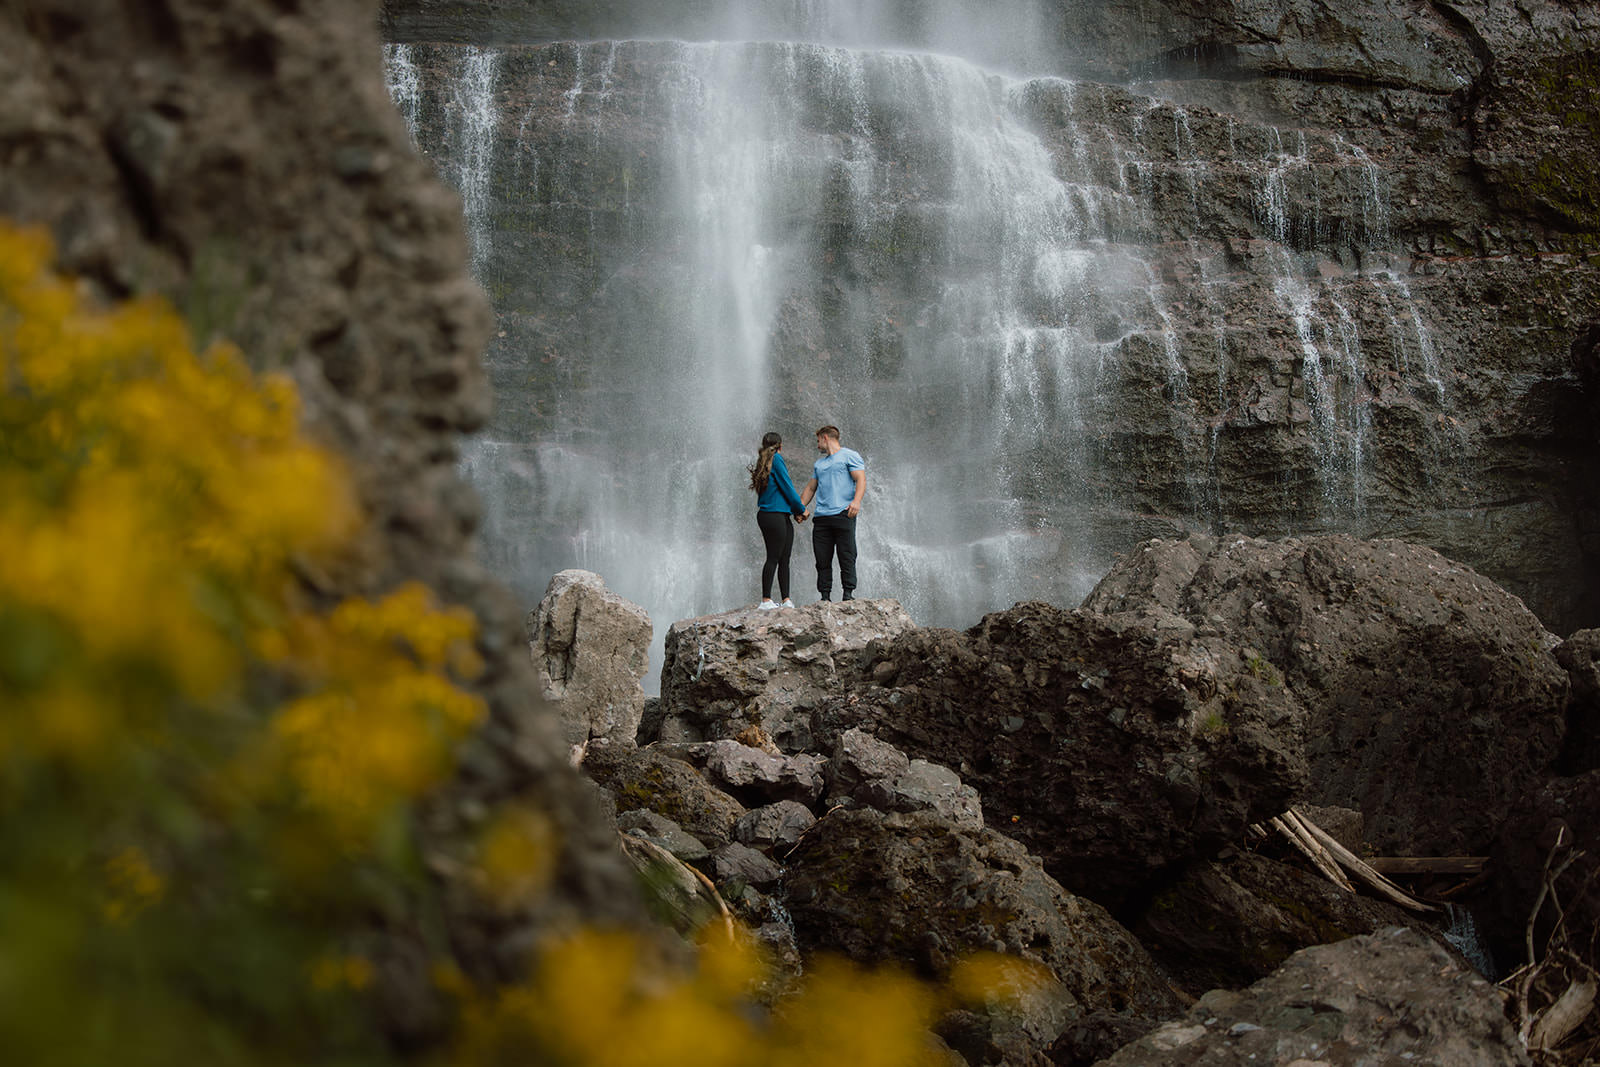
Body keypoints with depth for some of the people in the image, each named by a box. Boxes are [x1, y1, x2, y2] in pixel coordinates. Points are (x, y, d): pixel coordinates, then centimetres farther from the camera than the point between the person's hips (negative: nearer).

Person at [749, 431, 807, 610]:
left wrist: (796, 512, 15)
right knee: (774, 558, -8)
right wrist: (801, 509, 4)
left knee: (784, 559, 6)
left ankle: (786, 600, 4)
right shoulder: (776, 459, -7)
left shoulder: (764, 463, 20)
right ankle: (766, 600, -8)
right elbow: (787, 487, -8)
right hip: (774, 515, -9)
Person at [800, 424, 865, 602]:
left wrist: (857, 500, -21)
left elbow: (861, 479, -6)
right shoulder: (818, 464, 27)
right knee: (822, 559, 1)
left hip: (843, 514, -6)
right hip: (821, 517, 6)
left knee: (847, 557, -8)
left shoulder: (849, 456, 5)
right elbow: (810, 488, 30)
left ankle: (849, 593, -8)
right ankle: (825, 596, 1)